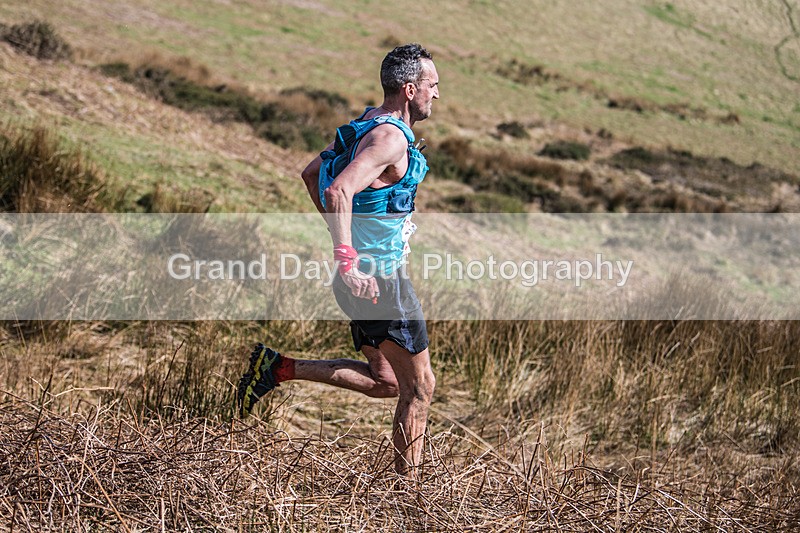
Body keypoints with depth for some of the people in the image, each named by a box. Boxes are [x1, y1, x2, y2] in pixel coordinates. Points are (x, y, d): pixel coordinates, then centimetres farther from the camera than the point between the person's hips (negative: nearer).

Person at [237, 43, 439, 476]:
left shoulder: (365, 126, 11)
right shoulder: (390, 138, -19)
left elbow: (311, 173, 22)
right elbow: (339, 190, -32)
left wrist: (344, 237, 23)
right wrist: (347, 259, -34)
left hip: (363, 272, 9)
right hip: (378, 278, -9)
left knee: (383, 382, 18)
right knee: (419, 386, 3)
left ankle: (278, 368, 11)